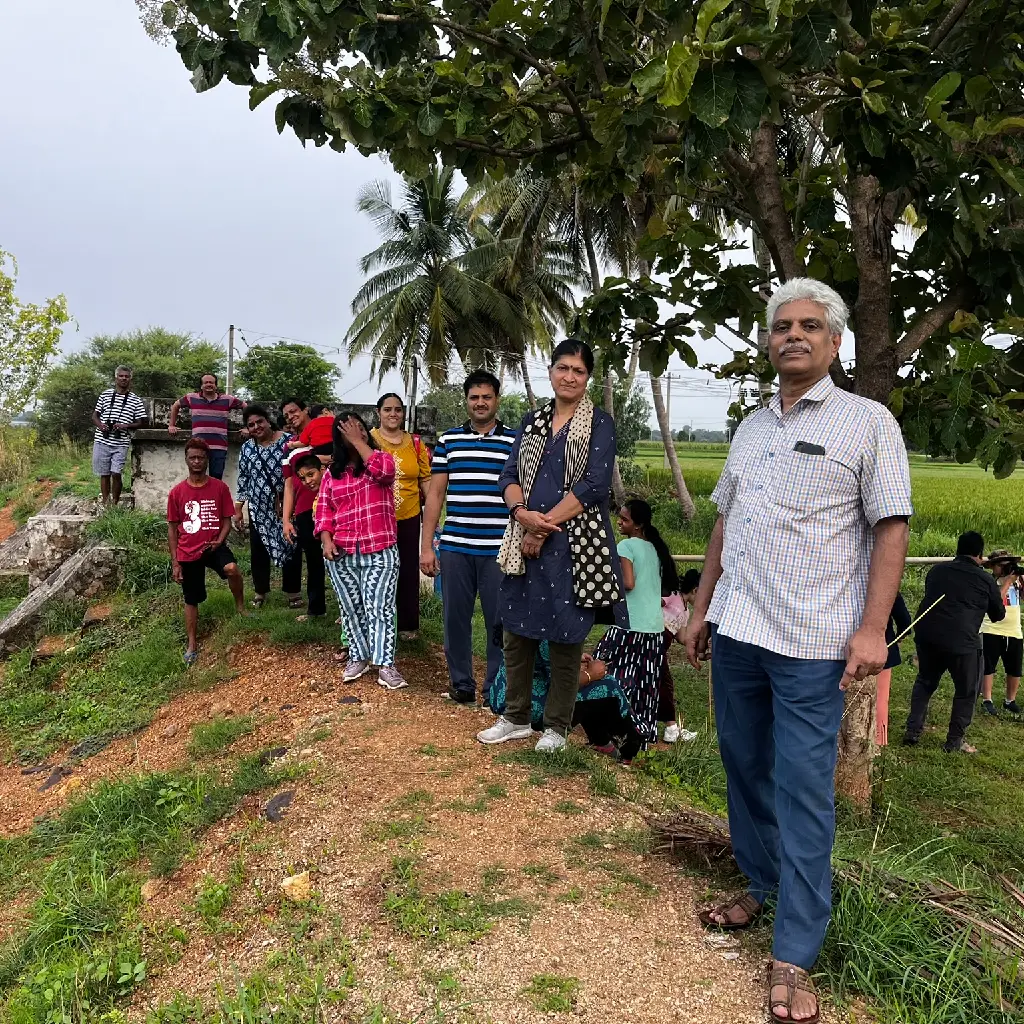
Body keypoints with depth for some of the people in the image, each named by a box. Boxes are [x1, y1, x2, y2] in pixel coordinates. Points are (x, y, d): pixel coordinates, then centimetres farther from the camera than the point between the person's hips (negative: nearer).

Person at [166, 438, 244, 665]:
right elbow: (172, 528, 4)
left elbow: (227, 520, 3)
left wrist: (219, 541, -17)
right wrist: (175, 562, 1)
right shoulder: (177, 492, -2)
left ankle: (240, 607, -8)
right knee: (191, 600, 11)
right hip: (188, 552, 1)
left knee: (232, 568, -33)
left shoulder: (220, 487, -3)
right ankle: (192, 645, 27)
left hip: (213, 546, -1)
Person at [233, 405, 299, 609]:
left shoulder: (287, 440, -5)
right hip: (259, 508, 3)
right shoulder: (246, 448, 5)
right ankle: (260, 592, 23)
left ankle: (293, 592, 16)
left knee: (291, 547, 4)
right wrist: (238, 508, 7)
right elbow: (243, 479, 10)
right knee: (258, 550, 9)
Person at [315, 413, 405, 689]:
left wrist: (358, 440, -14)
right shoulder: (332, 472, 9)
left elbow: (383, 470, -22)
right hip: (341, 554, 3)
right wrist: (326, 539, -8)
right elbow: (324, 509, 7)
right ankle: (358, 657, 26)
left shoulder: (382, 459, 2)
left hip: (380, 551, -3)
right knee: (351, 609, 12)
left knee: (379, 608, -5)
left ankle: (385, 665, -3)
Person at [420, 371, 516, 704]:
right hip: (454, 547, 2)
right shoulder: (448, 440, 9)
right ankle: (460, 682, 25)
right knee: (455, 617, 9)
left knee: (500, 620, 4)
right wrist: (426, 545, 4)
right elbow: (435, 494, 9)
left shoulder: (515, 442, 4)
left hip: (499, 548, -2)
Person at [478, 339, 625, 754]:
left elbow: (594, 486, -12)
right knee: (517, 632, 11)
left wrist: (543, 527, -14)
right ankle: (516, 718, 27)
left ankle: (556, 727, 21)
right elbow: (509, 476, 6)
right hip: (525, 542, 5)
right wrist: (523, 514, -14)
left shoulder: (599, 423, -2)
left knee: (565, 637, 5)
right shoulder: (531, 421, 12)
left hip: (574, 545, -4)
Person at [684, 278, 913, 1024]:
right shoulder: (751, 426, 13)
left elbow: (892, 529, -6)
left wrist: (872, 628, -14)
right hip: (736, 633, 6)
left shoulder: (867, 422, -3)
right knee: (745, 771, 16)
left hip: (810, 643, -5)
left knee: (803, 792, 0)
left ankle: (795, 958, 12)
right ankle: (760, 887, 36)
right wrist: (703, 607, 14)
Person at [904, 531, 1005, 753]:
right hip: (961, 642, -4)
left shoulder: (936, 570, 9)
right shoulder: (986, 581, -1)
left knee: (925, 682, 22)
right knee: (966, 692, 13)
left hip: (926, 636, 4)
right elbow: (999, 616, 12)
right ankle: (955, 742, 17)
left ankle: (913, 732, 19)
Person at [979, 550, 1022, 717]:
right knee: (989, 667, 1)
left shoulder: (1016, 580, 8)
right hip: (992, 632, -5)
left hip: (1014, 632, 5)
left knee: (1015, 670, 11)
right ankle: (987, 701, 8)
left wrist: (1020, 577, -11)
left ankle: (1010, 701, 25)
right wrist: (1008, 580, -19)